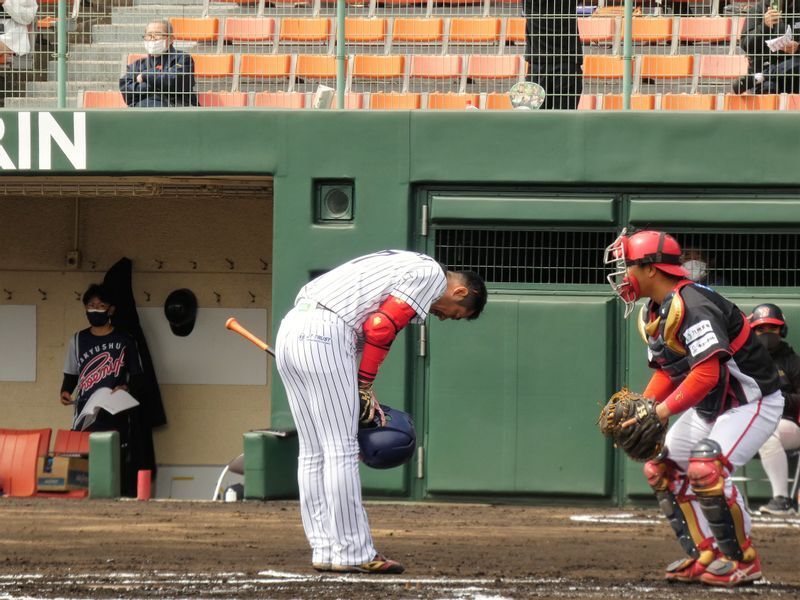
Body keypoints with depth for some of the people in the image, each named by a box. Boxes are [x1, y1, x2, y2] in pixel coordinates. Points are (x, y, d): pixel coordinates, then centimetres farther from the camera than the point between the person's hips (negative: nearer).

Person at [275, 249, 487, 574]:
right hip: (324, 335, -10)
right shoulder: (432, 274, 0)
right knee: (341, 452, -5)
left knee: (313, 453, 12)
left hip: (289, 331, 10)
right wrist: (365, 386, -2)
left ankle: (325, 551, 16)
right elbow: (380, 327, -11)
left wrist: (363, 390, 14)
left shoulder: (405, 265, 28)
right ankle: (352, 554, -3)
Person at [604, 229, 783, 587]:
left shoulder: (691, 305, -27)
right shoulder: (652, 314, 6)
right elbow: (666, 372, 10)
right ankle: (705, 557, 11)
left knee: (705, 469, -27)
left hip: (753, 403, -11)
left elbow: (707, 373, -35)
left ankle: (742, 560, -12)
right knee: (660, 469, 7)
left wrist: (664, 410, -36)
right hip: (709, 407, 11)